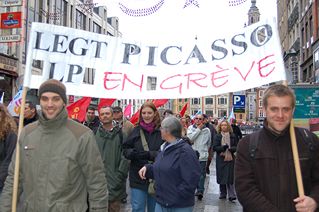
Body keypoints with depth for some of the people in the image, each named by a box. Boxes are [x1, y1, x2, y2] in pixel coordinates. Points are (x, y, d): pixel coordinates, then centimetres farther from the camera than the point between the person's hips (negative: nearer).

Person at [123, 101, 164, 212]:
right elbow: (125, 149, 3)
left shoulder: (161, 130, -6)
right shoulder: (136, 130, 2)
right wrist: (133, 153, -17)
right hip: (137, 177, 1)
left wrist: (149, 154, -24)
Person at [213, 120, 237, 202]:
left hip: (230, 159, 0)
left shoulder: (232, 136, 6)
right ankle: (223, 193, 20)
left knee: (230, 177, -6)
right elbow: (214, 147, -3)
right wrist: (223, 147, -19)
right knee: (221, 177, 6)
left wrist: (232, 149, -13)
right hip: (220, 159, 1)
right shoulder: (217, 136, 4)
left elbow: (236, 147, 9)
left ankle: (231, 195, -4)